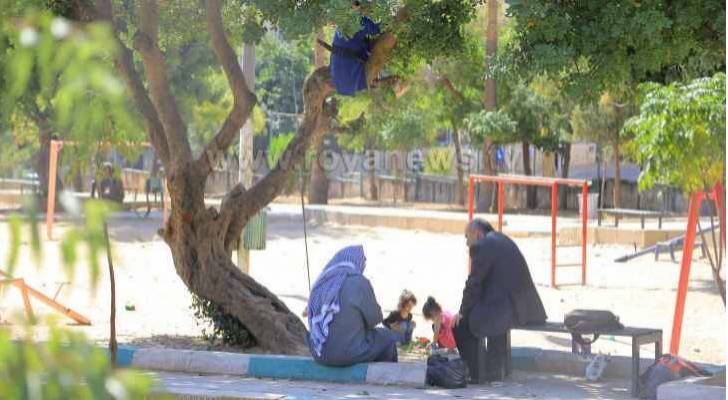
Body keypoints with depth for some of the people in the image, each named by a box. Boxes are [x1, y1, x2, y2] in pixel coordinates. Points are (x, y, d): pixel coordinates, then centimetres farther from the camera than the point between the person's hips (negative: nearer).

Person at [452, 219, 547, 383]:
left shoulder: (481, 246, -8)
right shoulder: (503, 240, 19)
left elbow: (474, 284, -9)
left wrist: (463, 312, 4)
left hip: (506, 309, -9)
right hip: (525, 308, 9)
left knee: (462, 323, 6)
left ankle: (476, 374, 11)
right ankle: (494, 372, 33)